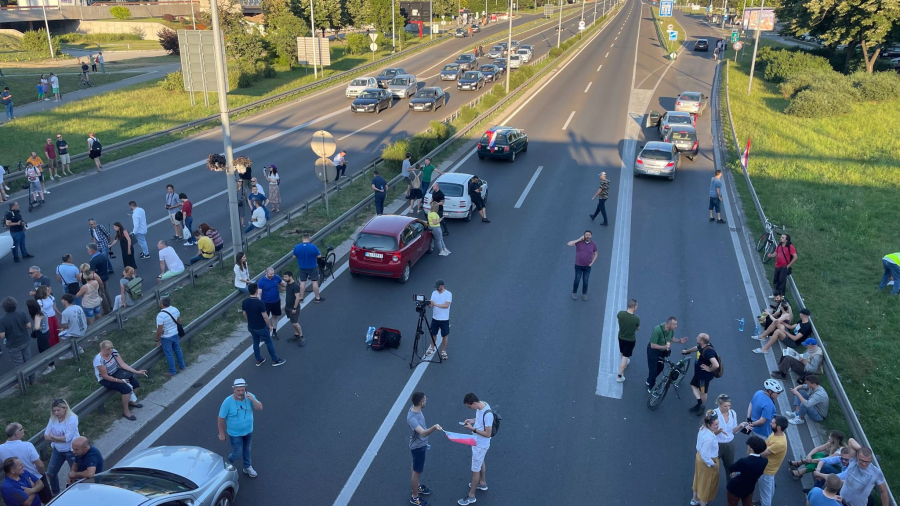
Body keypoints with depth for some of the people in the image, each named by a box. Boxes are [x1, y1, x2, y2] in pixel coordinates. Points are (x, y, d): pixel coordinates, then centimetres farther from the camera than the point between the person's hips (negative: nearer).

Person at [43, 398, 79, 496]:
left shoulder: (72, 419, -23)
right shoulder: (53, 419, -5)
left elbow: (67, 438, -25)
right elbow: (46, 436, -6)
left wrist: (53, 437, -13)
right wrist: (60, 439, -22)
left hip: (71, 451, -6)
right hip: (57, 450, 6)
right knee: (50, 473, 13)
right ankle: (55, 493, 36)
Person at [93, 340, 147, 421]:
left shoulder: (114, 351, -13)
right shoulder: (99, 360, -30)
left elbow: (123, 364, -12)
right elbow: (105, 376, -24)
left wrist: (137, 372, -19)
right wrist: (120, 381, -23)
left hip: (116, 373, 7)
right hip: (105, 380, -7)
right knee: (126, 388, -24)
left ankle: (131, 401, 21)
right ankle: (126, 411, -7)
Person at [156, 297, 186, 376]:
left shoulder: (161, 315, -30)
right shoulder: (175, 309, -11)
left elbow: (160, 330, -24)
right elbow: (179, 322, 4)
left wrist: (157, 340, -10)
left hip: (166, 338, -6)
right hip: (175, 334, 6)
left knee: (169, 354, 11)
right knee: (178, 350, 24)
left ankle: (172, 372, 26)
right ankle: (182, 366, 41)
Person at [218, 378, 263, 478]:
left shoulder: (250, 396, -16)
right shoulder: (228, 402, -26)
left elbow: (260, 408, -20)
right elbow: (221, 418, -16)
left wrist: (252, 400, -37)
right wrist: (221, 433, -10)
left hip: (248, 431, 4)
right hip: (235, 434, -4)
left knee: (246, 449, 23)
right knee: (237, 453, 8)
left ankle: (247, 467, 46)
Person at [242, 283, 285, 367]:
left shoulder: (244, 302, -9)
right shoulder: (260, 303, -28)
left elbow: (244, 314, 4)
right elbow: (265, 316, -21)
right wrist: (270, 326, -6)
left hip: (251, 327, 6)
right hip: (261, 327, -6)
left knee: (255, 342, 22)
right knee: (269, 343, 11)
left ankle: (258, 360, 35)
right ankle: (275, 360, 22)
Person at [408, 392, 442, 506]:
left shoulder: (416, 409, -8)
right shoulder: (412, 418, -37)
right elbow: (423, 433, -48)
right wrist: (434, 427, -66)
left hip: (420, 444, 9)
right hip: (418, 447, -9)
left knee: (416, 469, 28)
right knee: (417, 472, 8)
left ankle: (416, 487, 50)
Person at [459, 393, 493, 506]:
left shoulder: (487, 414, -36)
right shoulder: (481, 404, -9)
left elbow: (488, 434, -29)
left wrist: (472, 429, -28)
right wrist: (472, 420, -5)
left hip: (481, 445, -9)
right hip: (477, 442, 9)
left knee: (475, 470, 7)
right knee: (480, 462, 30)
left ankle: (471, 496, 24)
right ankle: (482, 483, 53)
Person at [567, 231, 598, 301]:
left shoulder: (593, 244, -7)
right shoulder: (579, 242, -12)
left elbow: (595, 254, 7)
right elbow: (568, 244, -24)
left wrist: (591, 263, -2)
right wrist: (579, 239, -24)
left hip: (587, 266, 1)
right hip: (578, 265, -1)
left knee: (585, 281, 9)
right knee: (577, 280, 7)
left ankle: (584, 294, 29)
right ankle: (574, 292, 28)